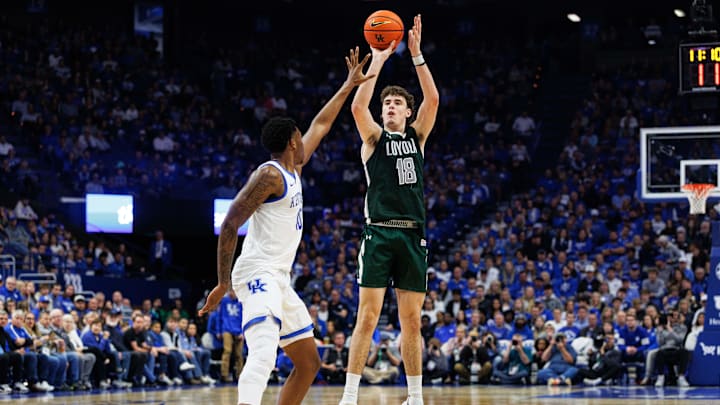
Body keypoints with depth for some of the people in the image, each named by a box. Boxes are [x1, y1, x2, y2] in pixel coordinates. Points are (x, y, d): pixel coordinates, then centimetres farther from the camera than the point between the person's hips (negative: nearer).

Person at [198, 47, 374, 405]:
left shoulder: (292, 170, 17)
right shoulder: (270, 175, -9)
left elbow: (320, 126, 32)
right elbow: (229, 226, -14)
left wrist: (348, 86, 35)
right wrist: (222, 285, -15)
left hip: (279, 281, 11)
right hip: (259, 275, -11)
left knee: (309, 364, 15)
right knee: (263, 356, -32)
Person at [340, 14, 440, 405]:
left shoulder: (416, 136, 15)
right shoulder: (374, 138, 8)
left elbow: (433, 99, 1)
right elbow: (358, 106, -11)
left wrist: (416, 55, -5)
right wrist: (377, 61, -11)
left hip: (413, 234, 3)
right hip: (379, 232, -3)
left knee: (411, 320, 7)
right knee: (367, 317, -8)